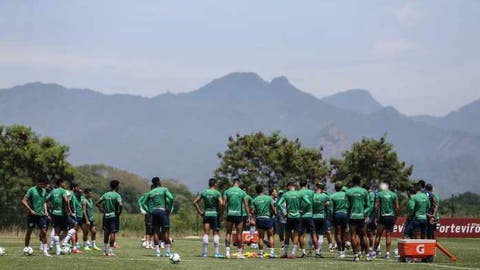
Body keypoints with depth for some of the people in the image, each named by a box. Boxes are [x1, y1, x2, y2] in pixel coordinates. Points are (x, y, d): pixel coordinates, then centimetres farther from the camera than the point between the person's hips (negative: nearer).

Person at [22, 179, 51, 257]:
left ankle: (45, 251, -5)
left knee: (43, 232, -5)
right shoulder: (31, 190, -7)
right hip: (32, 215, -4)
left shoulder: (44, 191, 10)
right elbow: (23, 201, -9)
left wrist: (45, 210, 9)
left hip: (41, 215, 4)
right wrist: (30, 210, -15)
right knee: (29, 231, 6)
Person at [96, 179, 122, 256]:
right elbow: (120, 204, -25)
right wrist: (119, 212, -11)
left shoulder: (105, 194, 9)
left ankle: (105, 250, 20)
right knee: (112, 233, -4)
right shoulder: (117, 195, -9)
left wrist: (102, 210, 10)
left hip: (106, 216, 5)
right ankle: (110, 251, -8)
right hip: (114, 216, -5)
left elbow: (97, 203, 7)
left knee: (106, 233, 15)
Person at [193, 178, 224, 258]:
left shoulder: (203, 193, 5)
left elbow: (195, 202, 4)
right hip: (215, 214, -2)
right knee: (216, 233, 3)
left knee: (206, 233, 3)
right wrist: (220, 214, -7)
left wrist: (200, 212, 7)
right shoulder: (217, 193, -6)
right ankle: (216, 252, 0)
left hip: (206, 214, 2)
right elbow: (221, 204, -18)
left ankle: (205, 252, 1)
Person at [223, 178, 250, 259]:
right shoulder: (242, 192, 0)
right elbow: (246, 205, -3)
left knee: (228, 233, 7)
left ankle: (227, 251, -3)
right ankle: (239, 252, 6)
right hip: (239, 214, -1)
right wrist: (249, 216, 0)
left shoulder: (227, 191, 4)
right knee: (239, 234, 4)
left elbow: (223, 204, -1)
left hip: (230, 215, 1)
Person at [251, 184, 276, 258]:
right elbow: (273, 209, -2)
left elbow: (253, 212, 1)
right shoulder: (269, 198, -2)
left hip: (259, 219, 1)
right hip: (268, 218, -1)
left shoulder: (254, 200, 1)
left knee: (260, 237, 6)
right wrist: (274, 213, 18)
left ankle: (261, 253, 4)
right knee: (270, 236, 7)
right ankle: (272, 252, -2)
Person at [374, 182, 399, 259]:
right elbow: (397, 207, 4)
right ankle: (387, 252, 4)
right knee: (388, 235, 6)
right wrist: (395, 216, 13)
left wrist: (377, 216, -1)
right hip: (391, 216, 2)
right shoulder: (394, 195, 6)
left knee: (378, 235, 5)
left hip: (382, 216, -2)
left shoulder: (379, 194, 0)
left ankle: (375, 251, 7)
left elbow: (376, 206, -6)